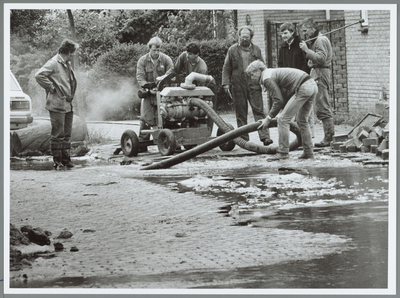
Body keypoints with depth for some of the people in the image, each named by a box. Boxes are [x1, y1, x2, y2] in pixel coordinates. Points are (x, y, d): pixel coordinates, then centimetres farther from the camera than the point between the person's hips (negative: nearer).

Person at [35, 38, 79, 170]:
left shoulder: (67, 64, 16)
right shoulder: (53, 63, -12)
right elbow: (39, 75, -22)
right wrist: (51, 88, -17)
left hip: (68, 105, 9)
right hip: (57, 105, -9)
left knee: (67, 134, 12)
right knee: (58, 134, -4)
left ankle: (66, 159, 19)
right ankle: (57, 161, 1)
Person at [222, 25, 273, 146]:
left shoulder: (256, 50, 10)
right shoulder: (232, 50, 6)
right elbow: (226, 69, 6)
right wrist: (226, 83, -2)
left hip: (254, 86, 0)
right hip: (238, 86, 0)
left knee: (259, 111, -7)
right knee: (241, 114, 4)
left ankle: (265, 136, -11)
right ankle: (244, 139, 9)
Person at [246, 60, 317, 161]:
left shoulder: (267, 78, -3)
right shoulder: (273, 72, 26)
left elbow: (278, 100, -7)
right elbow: (284, 97, 29)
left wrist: (269, 118, 1)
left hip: (303, 88, -10)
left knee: (283, 119, -4)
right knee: (302, 120, 22)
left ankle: (283, 152, -3)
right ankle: (308, 153, 23)